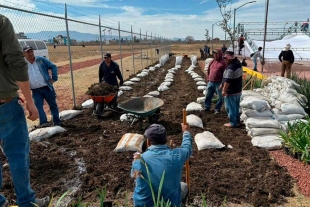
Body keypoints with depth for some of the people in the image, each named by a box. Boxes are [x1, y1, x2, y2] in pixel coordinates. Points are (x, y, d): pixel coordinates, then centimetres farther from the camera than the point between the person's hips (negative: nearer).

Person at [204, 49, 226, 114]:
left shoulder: (223, 62, -8)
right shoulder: (212, 62, 11)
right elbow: (208, 71, 20)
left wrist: (223, 82, -14)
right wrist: (208, 78, 12)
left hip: (218, 83, -5)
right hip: (210, 82, 6)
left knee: (220, 97, 3)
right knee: (208, 95, 13)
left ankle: (217, 109, 16)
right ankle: (206, 107, 27)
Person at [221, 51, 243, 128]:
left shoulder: (230, 68, -27)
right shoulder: (238, 63, 5)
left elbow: (227, 81, -25)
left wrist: (224, 90, -14)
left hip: (231, 92, -9)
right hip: (238, 90, 9)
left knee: (230, 107, 3)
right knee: (236, 107, 18)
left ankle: (233, 123, 12)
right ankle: (237, 121, 29)